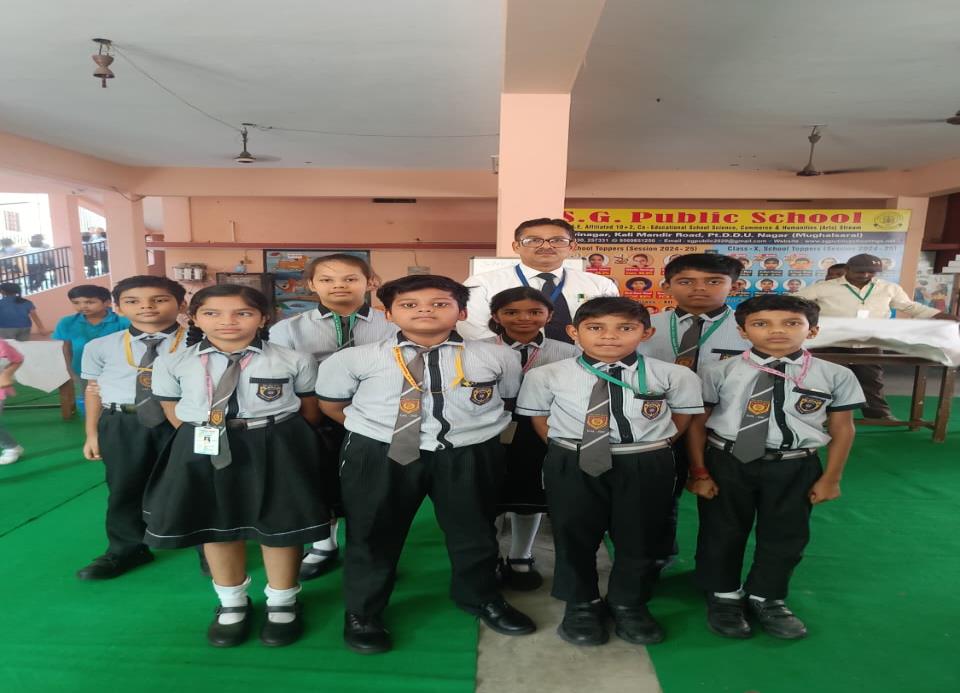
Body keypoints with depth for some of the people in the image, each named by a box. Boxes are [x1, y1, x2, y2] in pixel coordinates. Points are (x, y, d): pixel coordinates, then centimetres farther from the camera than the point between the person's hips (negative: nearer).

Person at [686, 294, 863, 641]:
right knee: (722, 532, 12)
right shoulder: (719, 373, -10)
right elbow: (697, 422, -6)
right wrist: (699, 472, -6)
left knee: (785, 535, 14)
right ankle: (724, 597, 36)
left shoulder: (835, 376, -4)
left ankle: (765, 598, 39)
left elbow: (842, 428, 4)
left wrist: (830, 477, 3)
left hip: (795, 467, 2)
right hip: (727, 462, -1)